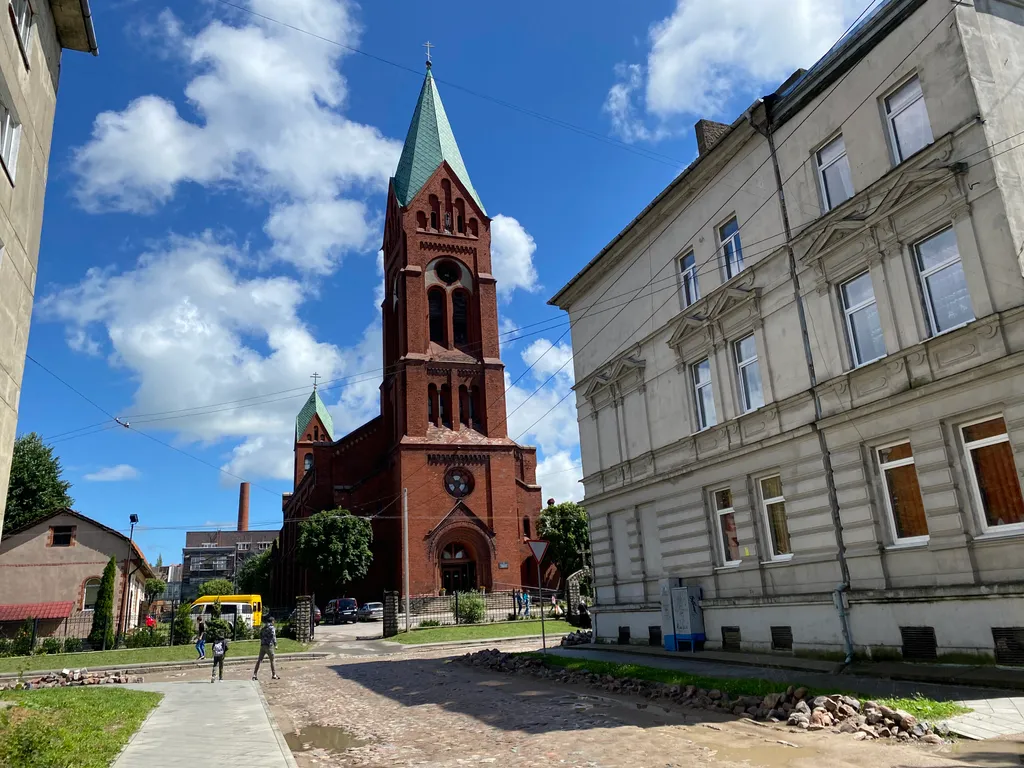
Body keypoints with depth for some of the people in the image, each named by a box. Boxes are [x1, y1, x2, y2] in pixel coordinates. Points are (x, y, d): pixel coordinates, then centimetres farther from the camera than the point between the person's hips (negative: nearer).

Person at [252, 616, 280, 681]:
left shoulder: (263, 628, 15)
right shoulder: (272, 627, -6)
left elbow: (260, 636, 19)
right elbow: (273, 636, -16)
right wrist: (275, 645, -18)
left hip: (262, 645, 6)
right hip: (269, 645, -6)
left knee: (259, 660, 7)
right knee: (272, 660, 3)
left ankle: (254, 675, 3)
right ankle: (274, 675, 7)